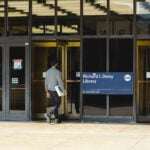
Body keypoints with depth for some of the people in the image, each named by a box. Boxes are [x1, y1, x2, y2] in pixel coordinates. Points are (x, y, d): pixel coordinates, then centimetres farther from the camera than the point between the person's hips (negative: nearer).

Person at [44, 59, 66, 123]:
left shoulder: (48, 71, 4)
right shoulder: (57, 72, -15)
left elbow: (46, 82, 10)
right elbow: (60, 82, -19)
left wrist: (47, 91, 18)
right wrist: (63, 91, -13)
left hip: (50, 90, 6)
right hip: (56, 90, -6)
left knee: (53, 104, 11)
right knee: (57, 104, 5)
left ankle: (57, 119, 15)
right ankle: (48, 113, -15)